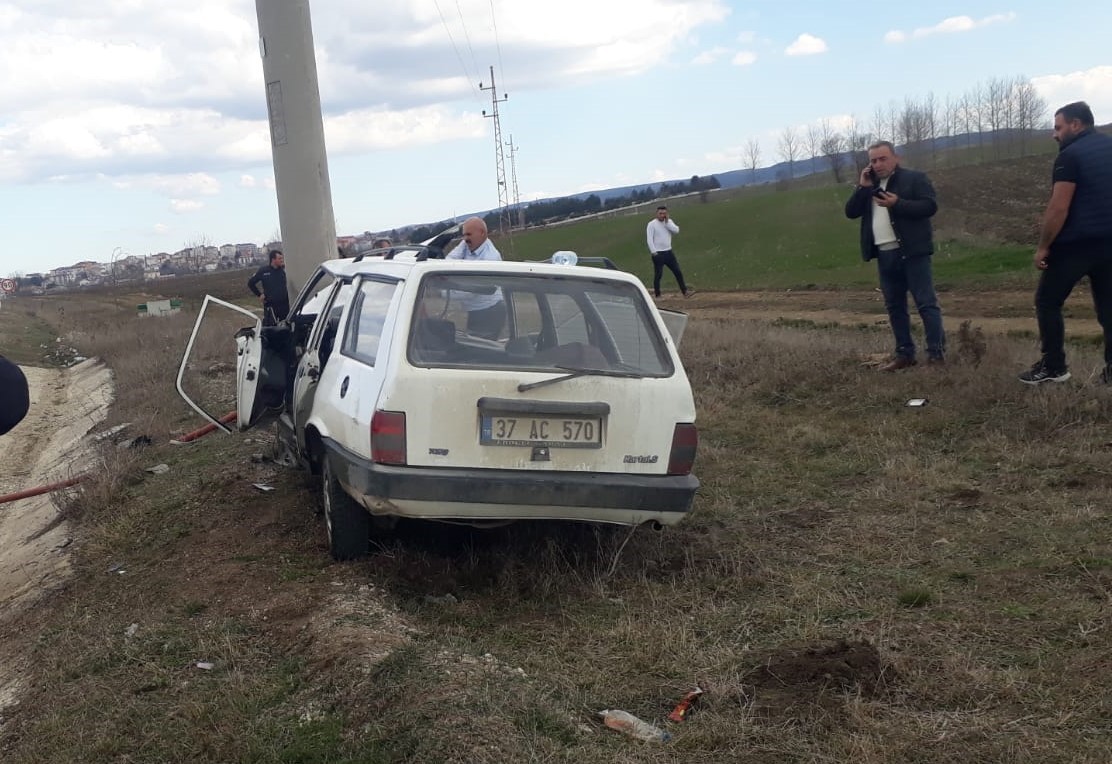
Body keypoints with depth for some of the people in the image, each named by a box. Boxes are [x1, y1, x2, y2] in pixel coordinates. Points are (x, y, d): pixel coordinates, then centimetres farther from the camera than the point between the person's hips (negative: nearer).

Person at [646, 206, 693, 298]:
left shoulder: (669, 222, 9)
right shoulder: (652, 224, -7)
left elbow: (676, 230, -7)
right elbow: (649, 239, -13)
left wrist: (667, 222, -13)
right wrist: (653, 252, -20)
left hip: (668, 252, 5)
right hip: (658, 254, -5)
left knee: (678, 272, 5)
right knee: (658, 275, 1)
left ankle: (685, 291, 10)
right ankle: (657, 295, 10)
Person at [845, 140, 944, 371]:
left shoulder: (915, 178, -1)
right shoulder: (868, 185, 16)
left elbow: (930, 206, -13)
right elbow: (851, 212, 8)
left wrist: (897, 204, -23)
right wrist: (863, 187, -4)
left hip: (911, 252, -6)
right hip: (885, 255, 6)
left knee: (926, 303, -7)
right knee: (895, 306, 9)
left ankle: (937, 353, -5)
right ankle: (904, 353, 16)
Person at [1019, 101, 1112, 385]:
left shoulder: (1071, 155, -11)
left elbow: (1059, 207, -17)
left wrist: (1043, 246, -12)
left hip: (1075, 243, -7)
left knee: (1047, 302, 5)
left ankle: (1053, 366, 5)